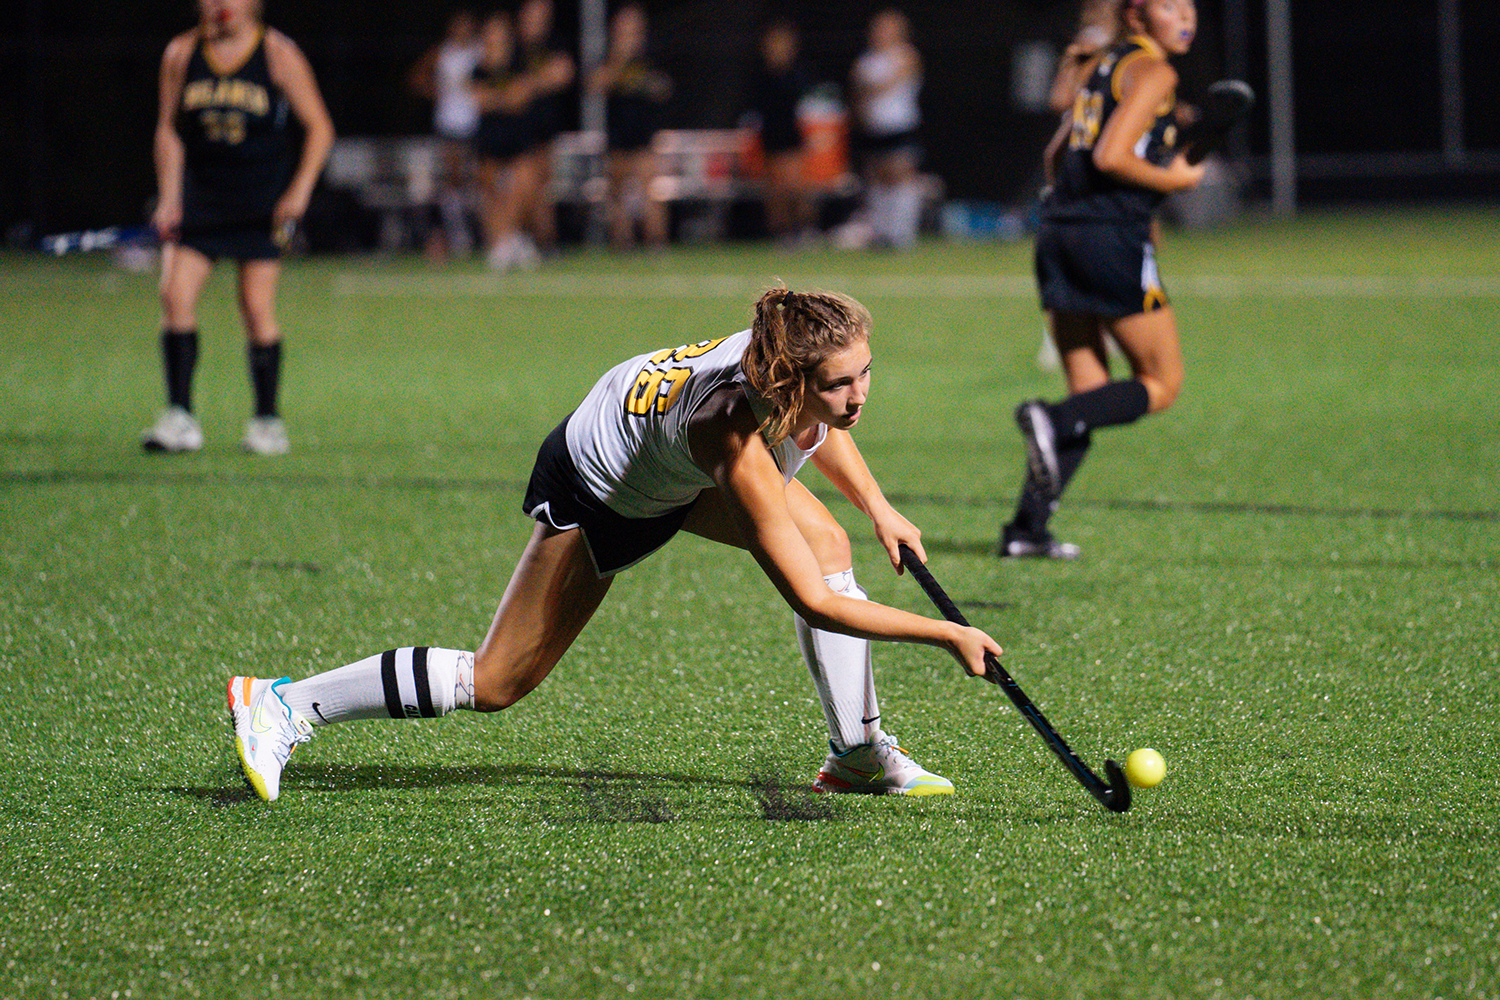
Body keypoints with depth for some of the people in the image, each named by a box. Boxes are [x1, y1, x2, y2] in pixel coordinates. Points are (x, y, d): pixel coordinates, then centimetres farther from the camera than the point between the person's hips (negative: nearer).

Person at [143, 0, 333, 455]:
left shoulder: (279, 54, -6)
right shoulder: (181, 54, 1)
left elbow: (319, 128, -1)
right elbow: (168, 130, 8)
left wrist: (300, 190, -12)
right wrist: (168, 199, 0)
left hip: (263, 205, -3)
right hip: (199, 193, 3)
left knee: (257, 307, -4)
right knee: (175, 294, -11)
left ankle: (267, 422, 9)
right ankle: (180, 420, -7)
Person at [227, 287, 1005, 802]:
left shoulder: (805, 357, -25)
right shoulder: (738, 445, -45)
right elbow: (815, 605, -40)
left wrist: (877, 507, 1)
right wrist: (947, 634, -38)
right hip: (597, 485, -7)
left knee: (828, 545, -14)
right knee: (495, 684, -3)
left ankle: (859, 756, -1)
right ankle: (284, 704, 10)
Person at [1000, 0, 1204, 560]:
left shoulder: (1107, 66, 20)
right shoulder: (1152, 71, -6)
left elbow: (1056, 155, 24)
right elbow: (1110, 156, -17)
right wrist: (1175, 180, -5)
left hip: (1058, 236, 8)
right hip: (1113, 239, -8)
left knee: (1090, 398, 11)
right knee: (1162, 384, 3)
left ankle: (1026, 528, 1)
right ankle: (1051, 422, -19)